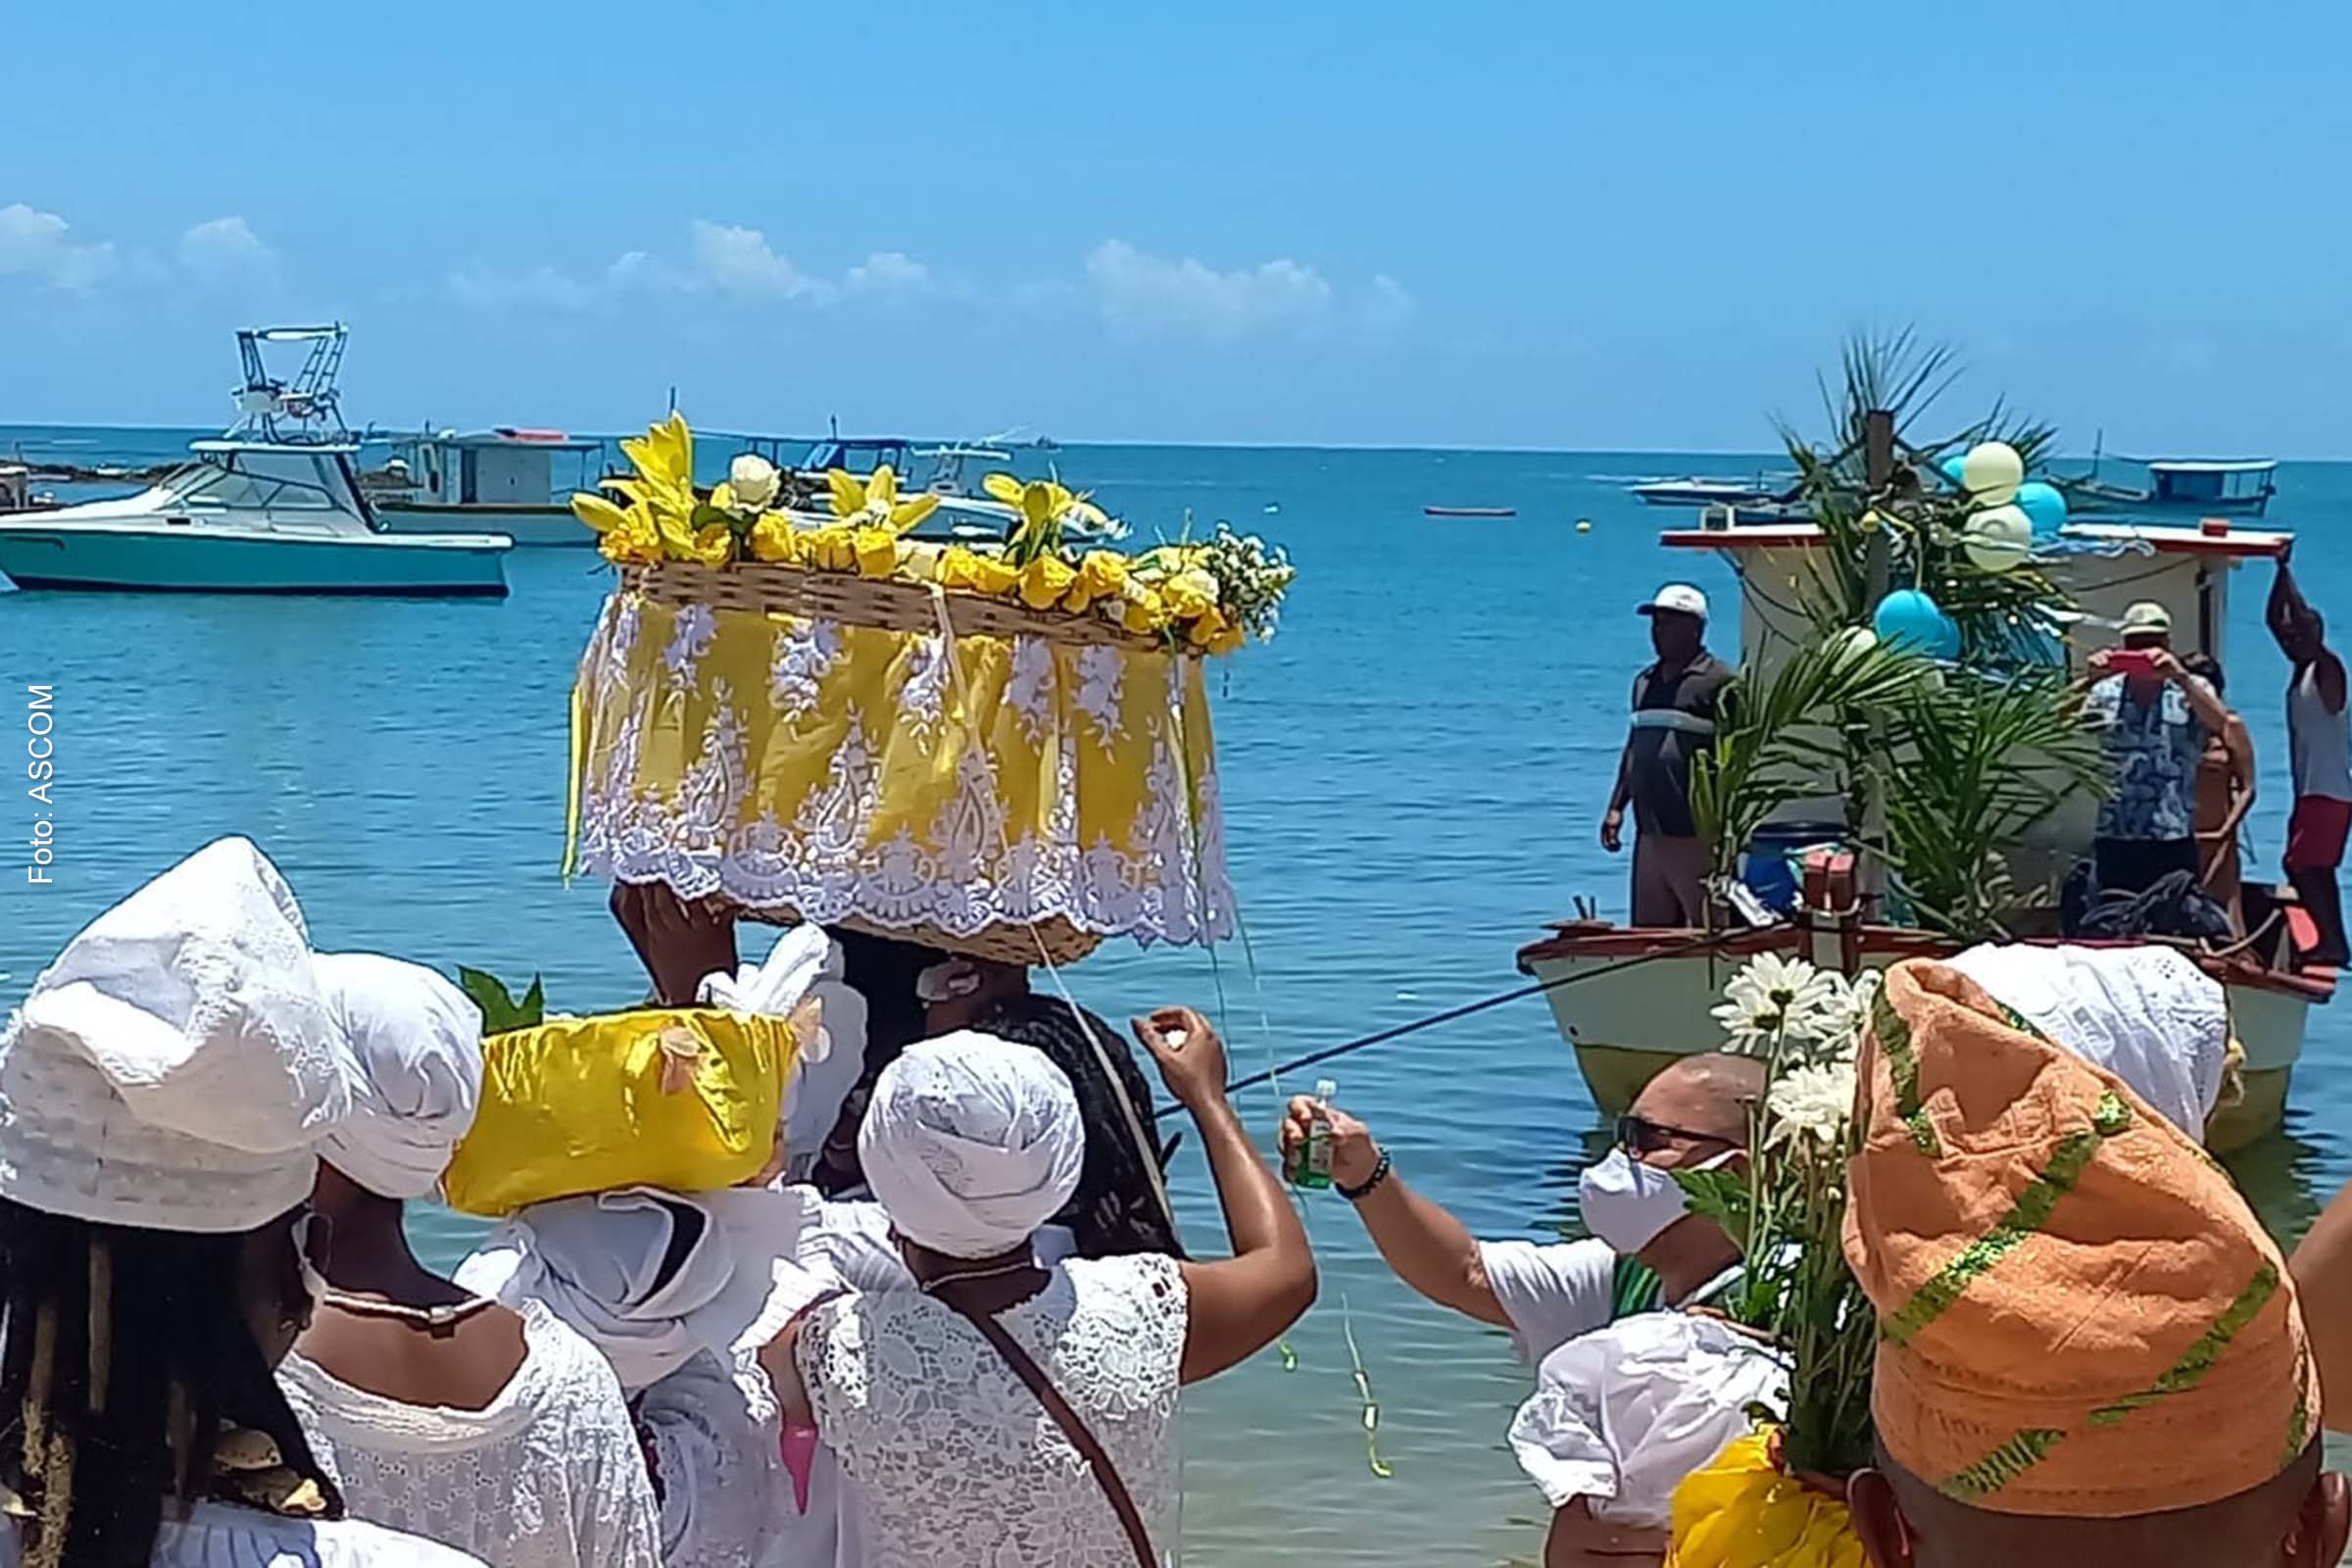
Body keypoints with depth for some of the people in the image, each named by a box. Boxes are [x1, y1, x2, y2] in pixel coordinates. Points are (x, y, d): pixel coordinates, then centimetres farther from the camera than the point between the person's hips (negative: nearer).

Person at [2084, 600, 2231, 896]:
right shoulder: (2106, 692, 8)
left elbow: (2219, 723, -16)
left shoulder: (2190, 690, 4)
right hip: (2114, 838, 2)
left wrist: (2181, 677, -29)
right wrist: (2088, 681, -20)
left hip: (2173, 838, -1)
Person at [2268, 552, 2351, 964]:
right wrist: (2281, 572, 13)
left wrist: (2287, 575, -18)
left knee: (2300, 865, -14)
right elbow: (2275, 621, 17)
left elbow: (2304, 621, -23)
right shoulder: (2300, 672, 13)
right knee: (2316, 869, 10)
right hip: (2311, 791, 10)